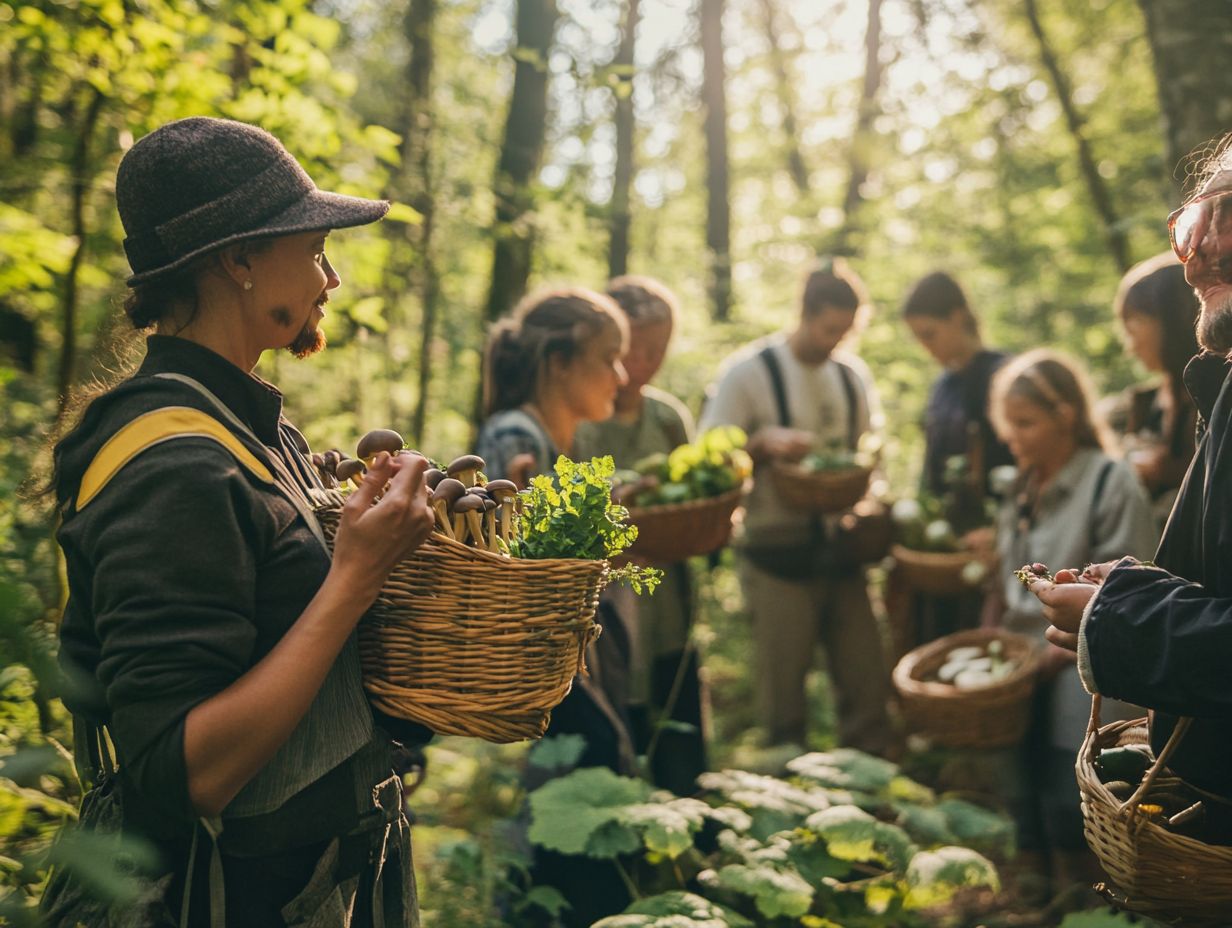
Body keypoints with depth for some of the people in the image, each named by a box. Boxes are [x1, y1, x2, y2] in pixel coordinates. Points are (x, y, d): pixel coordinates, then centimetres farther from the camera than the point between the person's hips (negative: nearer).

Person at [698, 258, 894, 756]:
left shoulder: (852, 373, 11)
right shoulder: (748, 370, -6)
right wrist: (765, 442, -23)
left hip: (840, 548, 5)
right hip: (778, 554, -5)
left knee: (867, 683, 6)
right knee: (783, 688, 2)